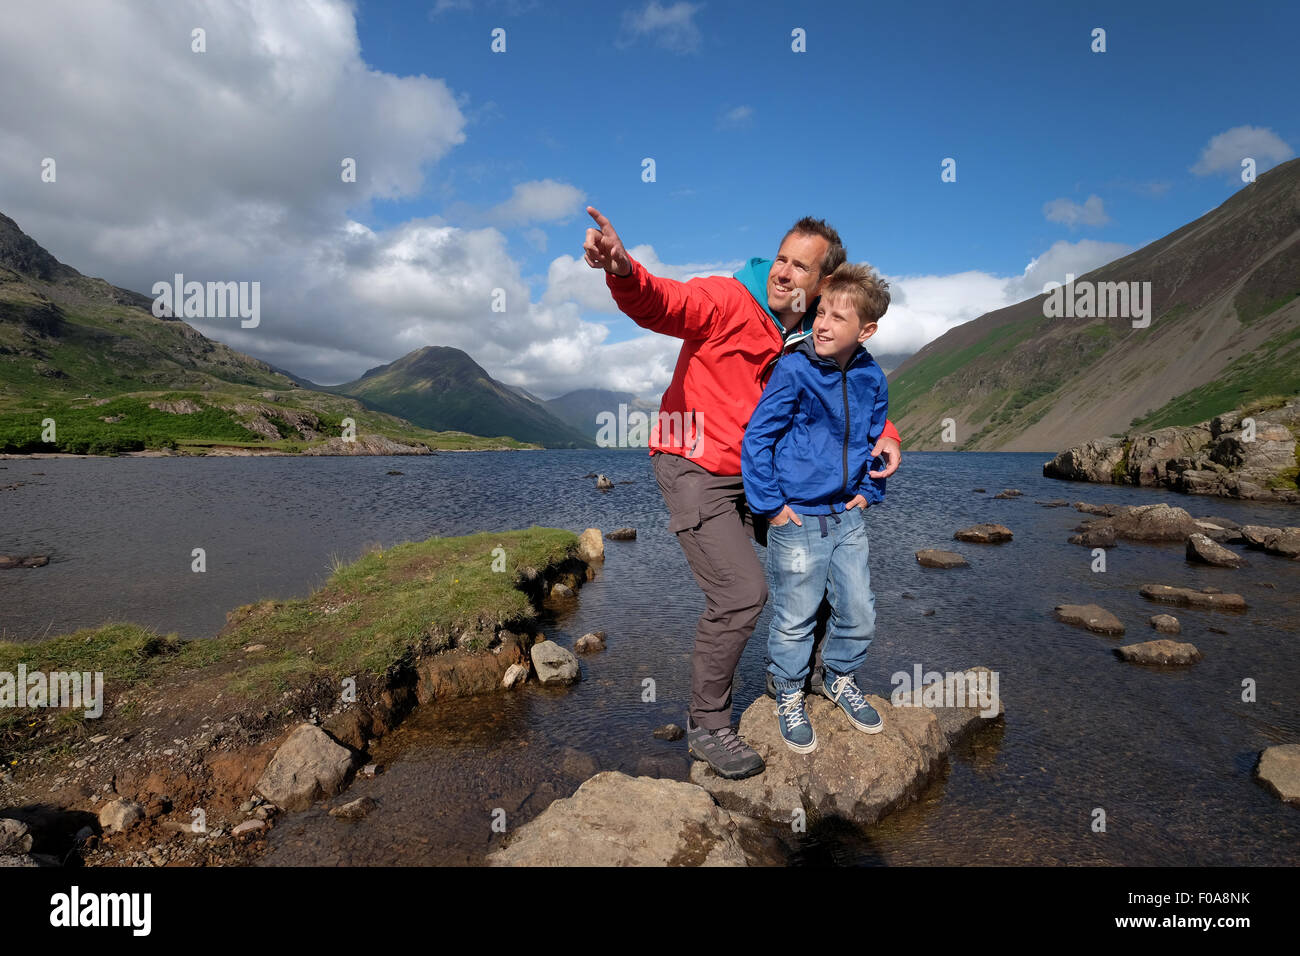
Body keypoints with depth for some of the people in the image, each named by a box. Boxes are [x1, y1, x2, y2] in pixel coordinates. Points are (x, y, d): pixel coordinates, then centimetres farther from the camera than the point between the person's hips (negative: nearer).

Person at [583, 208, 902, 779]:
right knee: (741, 593, -16)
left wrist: (882, 435, -2)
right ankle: (707, 726, 5)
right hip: (693, 469, -8)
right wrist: (624, 271, -53)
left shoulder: (817, 337, 5)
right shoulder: (728, 301, -14)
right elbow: (662, 303, -31)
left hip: (754, 473, 8)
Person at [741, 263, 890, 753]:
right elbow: (756, 438, -12)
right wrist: (770, 505, -13)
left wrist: (868, 491, 8)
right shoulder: (793, 371, -15)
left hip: (848, 516, 5)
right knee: (795, 618, 7)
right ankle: (789, 695, 32)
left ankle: (840, 679, 42)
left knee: (859, 611, 15)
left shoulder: (872, 378, 1)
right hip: (797, 519, -5)